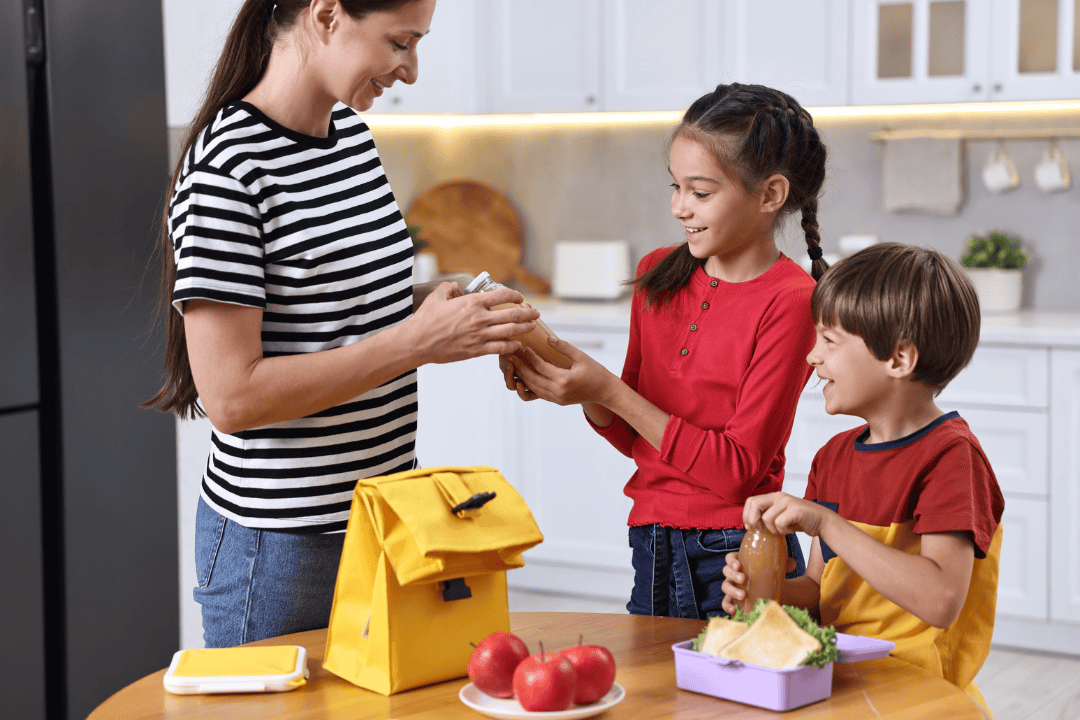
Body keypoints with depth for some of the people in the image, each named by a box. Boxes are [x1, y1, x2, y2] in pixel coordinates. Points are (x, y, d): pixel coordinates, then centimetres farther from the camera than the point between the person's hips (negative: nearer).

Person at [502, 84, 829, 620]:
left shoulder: (791, 302, -13)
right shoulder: (659, 274, 5)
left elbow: (739, 467, -17)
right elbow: (634, 437, 11)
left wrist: (608, 390, -18)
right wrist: (579, 388, -8)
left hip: (735, 557, -5)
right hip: (653, 553, 5)